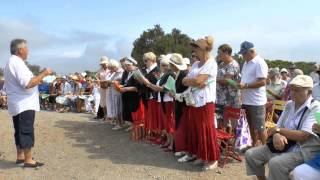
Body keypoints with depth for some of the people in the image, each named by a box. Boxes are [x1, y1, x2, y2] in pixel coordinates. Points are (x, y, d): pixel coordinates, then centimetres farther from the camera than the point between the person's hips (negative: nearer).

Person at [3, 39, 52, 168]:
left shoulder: (10, 62, 17)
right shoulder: (17, 62, -17)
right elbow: (28, 84, -27)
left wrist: (37, 80, 16)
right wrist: (44, 73, -19)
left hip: (18, 104, 11)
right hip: (24, 104, -11)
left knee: (20, 131, 16)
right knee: (27, 132, -4)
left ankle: (20, 157, 26)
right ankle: (28, 160, 3)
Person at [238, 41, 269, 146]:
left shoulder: (260, 63, -15)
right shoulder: (246, 63, 13)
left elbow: (262, 82, -22)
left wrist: (245, 85, -25)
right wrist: (240, 84, 4)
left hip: (256, 102, -9)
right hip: (247, 101, 9)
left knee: (260, 127, 2)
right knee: (251, 126, 19)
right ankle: (254, 145, 32)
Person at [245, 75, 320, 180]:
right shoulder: (289, 105, 10)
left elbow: (302, 136, -22)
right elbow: (278, 127, 9)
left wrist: (277, 130, -10)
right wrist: (276, 135, -16)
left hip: (303, 151, -7)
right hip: (283, 146, 7)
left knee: (276, 163, -34)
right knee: (250, 154, -4)